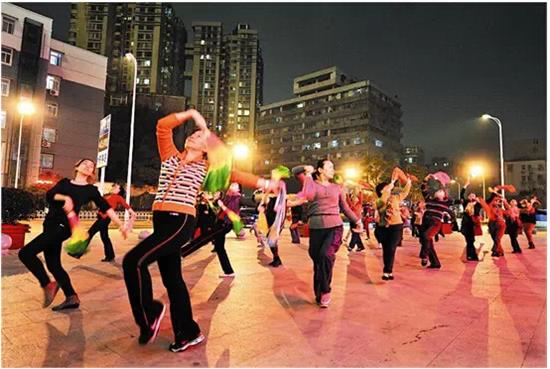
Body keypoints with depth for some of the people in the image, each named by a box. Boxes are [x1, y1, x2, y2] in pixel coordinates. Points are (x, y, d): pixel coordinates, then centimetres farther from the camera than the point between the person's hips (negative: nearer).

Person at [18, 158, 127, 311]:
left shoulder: (91, 190, 4)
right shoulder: (64, 182, 15)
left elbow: (106, 207, 1)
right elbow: (49, 195, 0)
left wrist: (120, 225, -3)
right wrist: (65, 198, -20)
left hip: (63, 226, -6)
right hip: (50, 224, 6)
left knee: (25, 253, -15)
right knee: (53, 265, 9)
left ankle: (48, 285, 0)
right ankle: (72, 298, 19)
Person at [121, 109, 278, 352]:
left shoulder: (206, 168, 6)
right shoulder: (170, 156, 15)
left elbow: (233, 175, 10)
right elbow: (163, 126, 9)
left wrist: (263, 183, 7)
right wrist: (191, 114, 11)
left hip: (182, 222, -6)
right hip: (161, 221, 6)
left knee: (133, 261, -20)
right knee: (172, 279, 11)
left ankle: (150, 312, 3)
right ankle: (188, 333, 26)